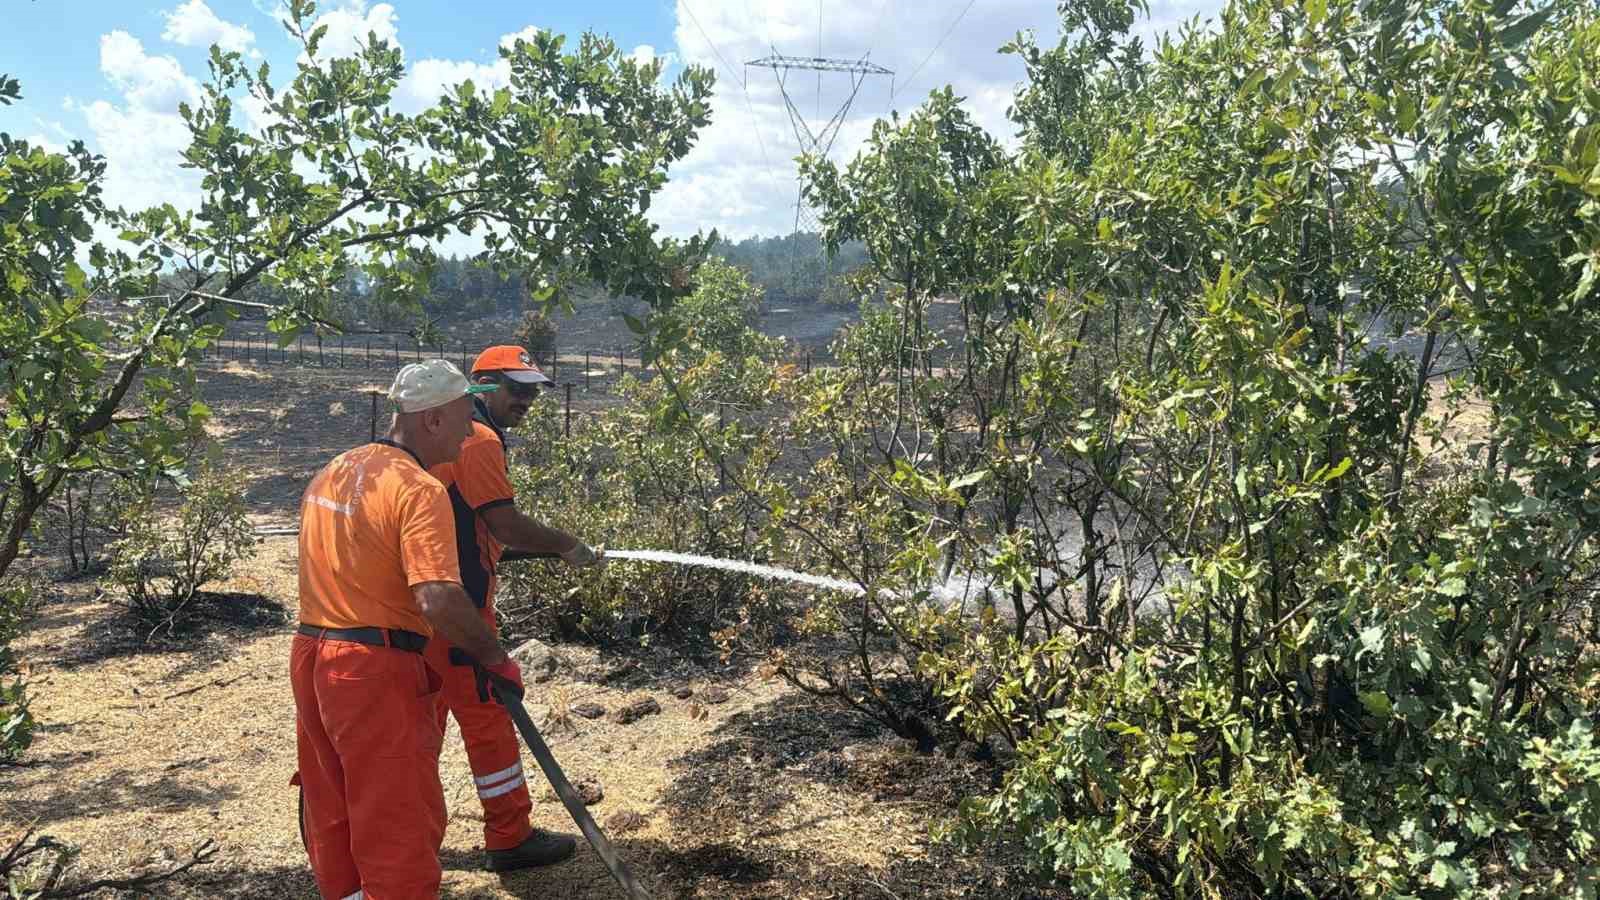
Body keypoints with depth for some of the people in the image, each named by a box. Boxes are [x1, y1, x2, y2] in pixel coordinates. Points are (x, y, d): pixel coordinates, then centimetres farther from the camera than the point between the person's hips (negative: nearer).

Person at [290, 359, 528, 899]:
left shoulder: (333, 472, 10)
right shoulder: (419, 490, -18)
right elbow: (437, 600, -29)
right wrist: (496, 659, -17)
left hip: (310, 656, 9)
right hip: (376, 672, -9)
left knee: (332, 814, 21)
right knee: (400, 831, 2)